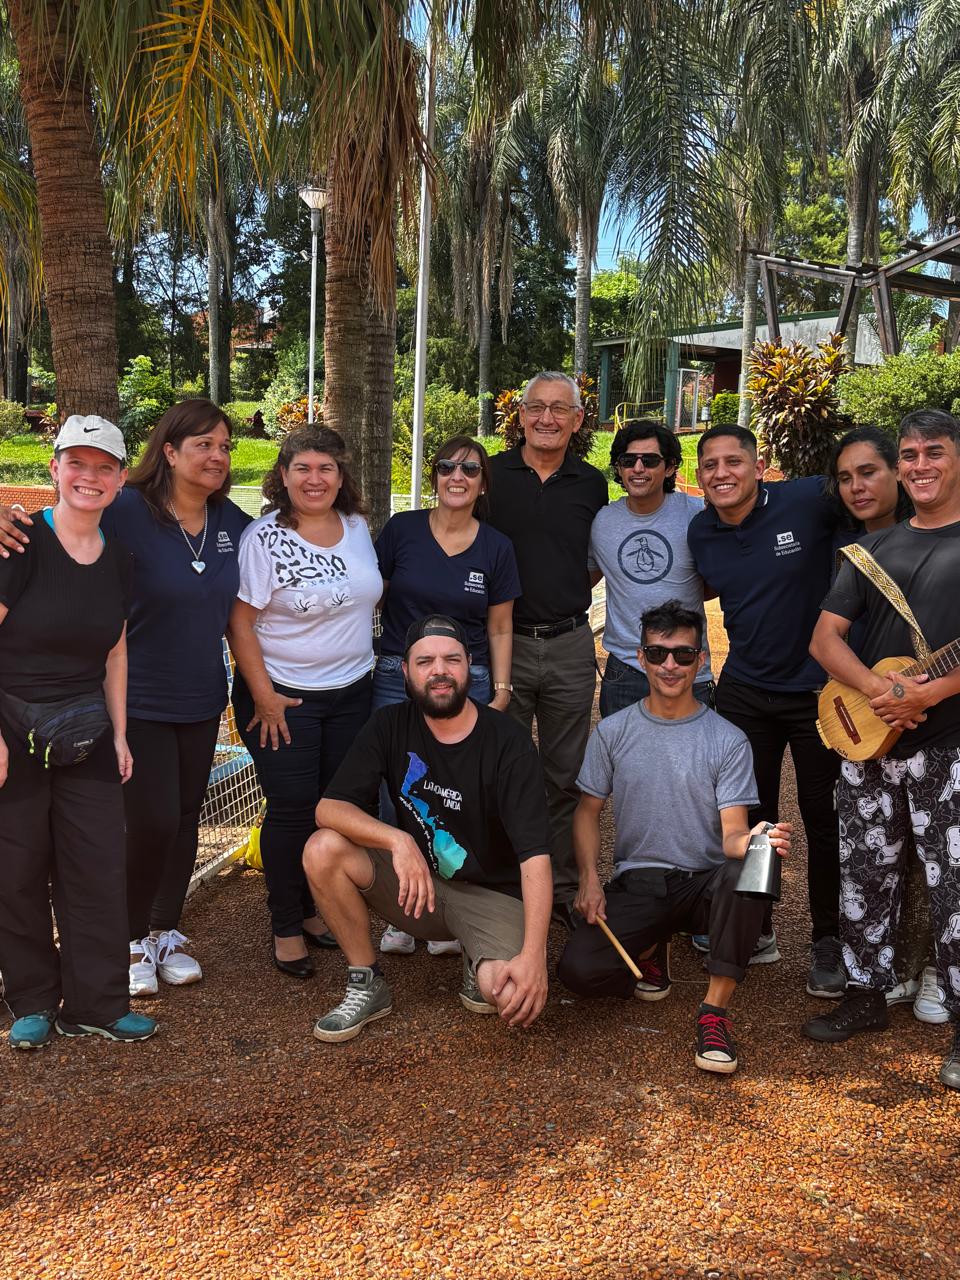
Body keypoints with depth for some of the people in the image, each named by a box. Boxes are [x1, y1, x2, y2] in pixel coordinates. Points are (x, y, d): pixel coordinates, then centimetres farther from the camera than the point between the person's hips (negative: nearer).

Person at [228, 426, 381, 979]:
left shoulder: (358, 528, 4)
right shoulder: (264, 538, -13)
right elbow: (240, 621, -13)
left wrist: (367, 663, 14)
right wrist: (264, 697, -15)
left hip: (352, 691, 5)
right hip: (286, 697, -5)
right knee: (293, 809, -3)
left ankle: (316, 909, 28)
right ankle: (286, 928, 14)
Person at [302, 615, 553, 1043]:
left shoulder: (508, 743, -16)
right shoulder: (390, 726, -5)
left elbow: (535, 855, -24)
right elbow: (329, 808, -14)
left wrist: (533, 955, -36)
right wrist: (398, 840, -33)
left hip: (491, 894, -3)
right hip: (416, 881, 3)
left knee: (515, 997, -31)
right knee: (324, 850, -22)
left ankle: (480, 965, 7)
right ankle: (367, 985, -3)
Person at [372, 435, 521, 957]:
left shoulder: (496, 547, 4)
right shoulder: (401, 530, 0)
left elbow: (500, 628, 8)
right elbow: (370, 600, 6)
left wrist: (500, 693, 3)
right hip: (397, 680, 0)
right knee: (394, 800, -1)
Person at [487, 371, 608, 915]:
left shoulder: (592, 484, 5)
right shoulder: (492, 474, -1)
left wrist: (565, 598, 3)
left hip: (570, 646, 2)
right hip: (504, 642, -1)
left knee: (566, 774, 10)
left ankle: (565, 886, 23)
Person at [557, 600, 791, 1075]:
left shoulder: (728, 741, -3)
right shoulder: (613, 732, 2)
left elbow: (732, 834, -10)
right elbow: (588, 810, 8)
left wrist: (752, 841, -35)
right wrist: (589, 878, -9)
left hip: (704, 882, -1)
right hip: (636, 884, 1)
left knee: (746, 871, -37)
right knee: (577, 969, -24)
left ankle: (715, 1008, -21)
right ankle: (648, 949, 11)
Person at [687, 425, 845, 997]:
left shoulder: (809, 500, -17)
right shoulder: (701, 533, -1)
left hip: (818, 689, -3)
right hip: (745, 689, 4)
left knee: (823, 818, 8)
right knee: (752, 815, 13)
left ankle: (827, 941, 27)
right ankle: (758, 929, 32)